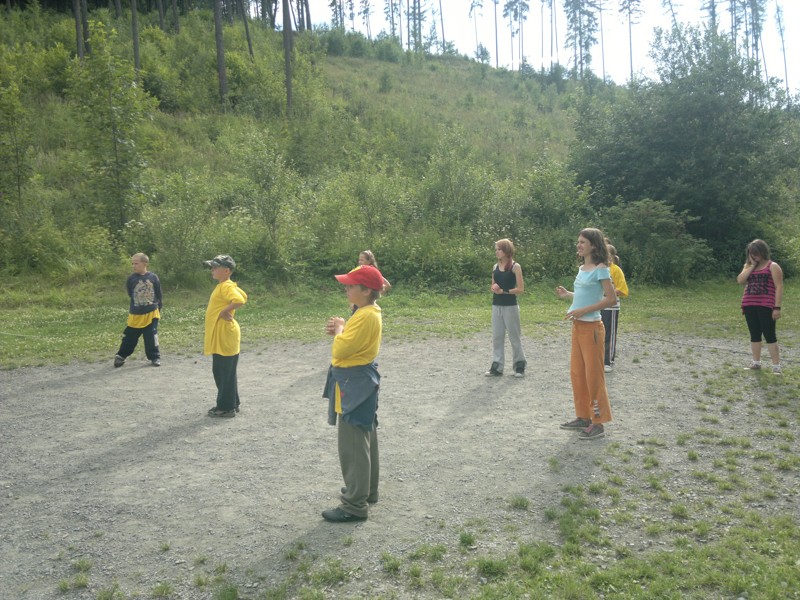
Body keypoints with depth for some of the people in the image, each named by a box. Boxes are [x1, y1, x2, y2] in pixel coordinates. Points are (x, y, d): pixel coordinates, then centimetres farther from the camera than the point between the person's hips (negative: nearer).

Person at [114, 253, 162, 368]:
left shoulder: (153, 277, -5)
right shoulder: (131, 278, -5)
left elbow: (159, 294, 4)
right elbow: (130, 294, 4)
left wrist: (158, 308, 8)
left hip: (151, 313, 0)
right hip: (135, 314, 1)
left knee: (151, 337, 5)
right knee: (129, 337, 7)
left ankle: (155, 357, 16)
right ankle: (121, 356, 22)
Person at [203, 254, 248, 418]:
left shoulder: (226, 286, -19)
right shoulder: (227, 285, 12)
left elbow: (240, 300, -36)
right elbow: (243, 295, 25)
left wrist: (225, 311, -23)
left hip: (224, 337, -10)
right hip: (221, 337, 10)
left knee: (225, 373, -2)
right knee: (225, 372, 17)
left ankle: (226, 407, 6)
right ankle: (231, 404, 26)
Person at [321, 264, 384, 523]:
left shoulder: (366, 316, -23)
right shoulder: (369, 312, 9)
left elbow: (341, 350, -26)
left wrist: (339, 330, -8)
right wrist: (342, 330, -1)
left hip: (354, 385, -11)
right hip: (360, 382, 11)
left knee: (352, 446, -5)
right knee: (365, 439, 20)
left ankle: (355, 505, 3)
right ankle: (367, 489, 33)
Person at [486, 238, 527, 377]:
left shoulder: (515, 266, -7)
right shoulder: (495, 267, 9)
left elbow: (520, 289, -11)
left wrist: (503, 291, -16)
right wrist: (494, 288, -6)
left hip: (510, 306, -5)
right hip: (496, 306, 5)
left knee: (514, 336, 3)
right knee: (497, 337, 6)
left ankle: (520, 365, 15)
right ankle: (496, 366, 11)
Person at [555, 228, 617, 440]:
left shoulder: (600, 269, -13)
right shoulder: (582, 268, 11)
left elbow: (610, 299, -18)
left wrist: (583, 311, -22)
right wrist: (567, 294, 8)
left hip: (591, 327, -9)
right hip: (577, 327, 9)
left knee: (593, 375, -2)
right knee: (577, 373, 13)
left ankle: (598, 423, 8)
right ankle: (583, 416, 24)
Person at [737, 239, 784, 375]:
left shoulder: (772, 266, -4)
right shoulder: (748, 266, 14)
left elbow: (779, 287, -8)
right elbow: (740, 280, -2)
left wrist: (777, 307, -15)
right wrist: (752, 265, -5)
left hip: (766, 306, -6)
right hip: (750, 306, 6)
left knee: (769, 335, -7)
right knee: (754, 334, 11)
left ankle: (776, 366, -3)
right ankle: (756, 362, 21)